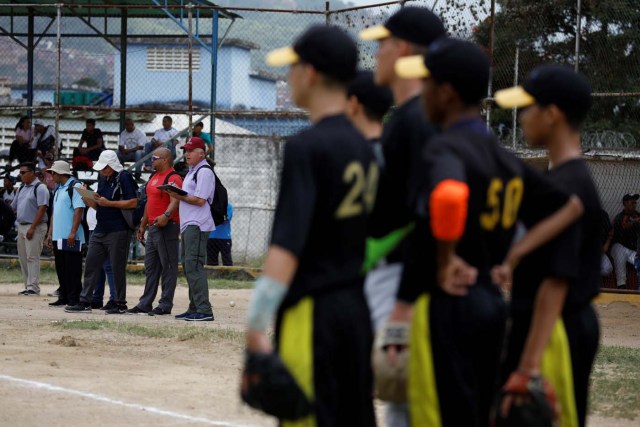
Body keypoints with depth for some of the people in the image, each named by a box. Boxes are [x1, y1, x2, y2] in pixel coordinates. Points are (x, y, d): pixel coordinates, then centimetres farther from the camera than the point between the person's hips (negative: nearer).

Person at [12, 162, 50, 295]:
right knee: (23, 258, 9)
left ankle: (33, 287, -12)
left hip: (35, 228, -9)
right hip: (21, 226, 9)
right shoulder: (22, 189, 18)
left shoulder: (40, 188, -9)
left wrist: (32, 228, -20)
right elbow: (13, 207, 25)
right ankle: (28, 286, 14)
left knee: (32, 257, -12)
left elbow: (42, 209, -17)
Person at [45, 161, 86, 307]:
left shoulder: (75, 186, -10)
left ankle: (74, 299, -4)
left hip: (70, 238, -9)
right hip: (58, 237, 9)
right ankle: (63, 298, 18)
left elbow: (79, 210, -18)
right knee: (61, 269, 12)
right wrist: (50, 233, 20)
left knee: (73, 270, -6)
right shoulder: (58, 189, 20)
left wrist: (73, 233, -23)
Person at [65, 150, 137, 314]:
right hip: (100, 230, 8)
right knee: (91, 265, 5)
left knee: (117, 268, -2)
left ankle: (121, 304, 6)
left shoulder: (124, 178, -9)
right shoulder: (103, 179, 16)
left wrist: (108, 203, -18)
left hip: (118, 231, -8)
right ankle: (85, 302, 7)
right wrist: (88, 200, 0)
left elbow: (133, 202, -16)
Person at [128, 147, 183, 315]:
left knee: (168, 266, -5)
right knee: (150, 266, 12)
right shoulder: (154, 177, 19)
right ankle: (145, 304, 17)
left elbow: (175, 200, -27)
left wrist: (166, 215, -44)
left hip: (167, 226, -10)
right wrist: (143, 224, 26)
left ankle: (165, 305, -4)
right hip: (153, 227, 10)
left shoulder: (173, 178, -12)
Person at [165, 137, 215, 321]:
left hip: (197, 226, -11)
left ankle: (204, 310, -19)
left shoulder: (204, 171, -9)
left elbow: (200, 200, -17)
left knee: (194, 266, -15)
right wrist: (177, 195, 6)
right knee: (188, 267, 13)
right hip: (188, 225, 11)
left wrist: (179, 196, -12)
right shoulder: (192, 171, 22)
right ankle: (194, 308, 18)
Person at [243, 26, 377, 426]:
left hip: (312, 314, -9)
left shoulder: (307, 146, -12)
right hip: (359, 311, 9)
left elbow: (287, 246, -20)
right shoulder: (365, 148, 13)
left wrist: (256, 324, -21)